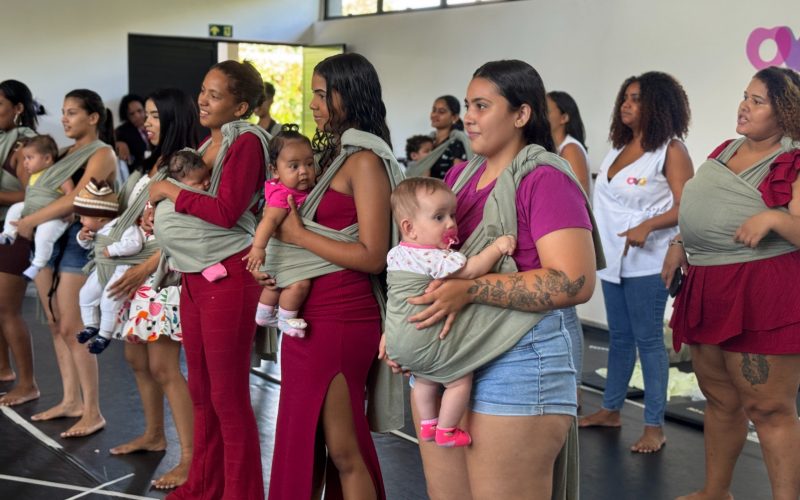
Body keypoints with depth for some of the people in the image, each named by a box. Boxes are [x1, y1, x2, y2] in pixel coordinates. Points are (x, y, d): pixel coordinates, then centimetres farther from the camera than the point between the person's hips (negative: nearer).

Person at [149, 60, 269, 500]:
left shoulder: (247, 142, -10)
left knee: (228, 396, -1)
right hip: (192, 274, 9)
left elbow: (226, 211, -19)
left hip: (227, 275, -8)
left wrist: (170, 191, -10)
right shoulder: (207, 143, 15)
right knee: (201, 391, 16)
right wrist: (161, 212, 1)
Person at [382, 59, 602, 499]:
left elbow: (575, 282, -20)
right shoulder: (459, 175, 11)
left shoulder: (545, 180, -11)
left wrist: (469, 289, -22)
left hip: (515, 364, -7)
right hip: (439, 358, 7)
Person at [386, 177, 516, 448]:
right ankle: (445, 432, 14)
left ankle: (427, 424, 38)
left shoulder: (395, 254, 3)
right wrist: (498, 245, -25)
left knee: (425, 378, 29)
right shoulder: (435, 257, -26)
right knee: (461, 379, 5)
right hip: (424, 344, -9)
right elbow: (471, 270, -31)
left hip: (397, 342, 9)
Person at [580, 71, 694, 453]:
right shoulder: (619, 148, 14)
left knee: (648, 339, -3)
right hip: (612, 256, 7)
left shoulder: (670, 150, -8)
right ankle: (610, 409, 26)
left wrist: (647, 226, -27)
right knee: (619, 336, 15)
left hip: (646, 260, -7)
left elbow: (686, 207, -14)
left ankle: (654, 426, 4)